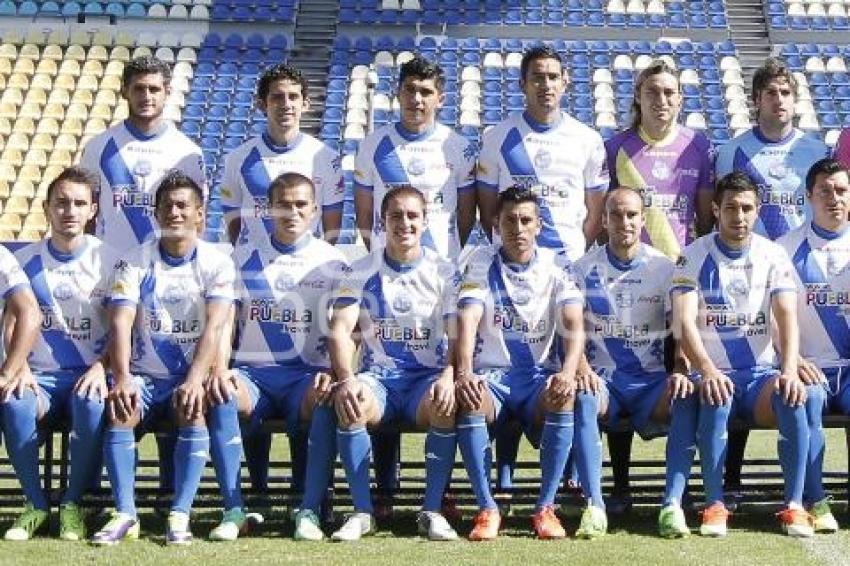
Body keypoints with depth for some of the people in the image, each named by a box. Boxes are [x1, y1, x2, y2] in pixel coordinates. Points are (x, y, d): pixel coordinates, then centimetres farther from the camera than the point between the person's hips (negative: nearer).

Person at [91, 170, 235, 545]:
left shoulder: (217, 263, -2)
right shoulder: (134, 263, 2)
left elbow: (214, 328, -14)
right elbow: (120, 323, -11)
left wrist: (194, 381, -29)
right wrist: (122, 378, -28)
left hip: (190, 377, -1)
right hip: (143, 376, 1)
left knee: (193, 410, -33)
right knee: (118, 411, -29)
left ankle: (180, 515, -30)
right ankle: (125, 514, -26)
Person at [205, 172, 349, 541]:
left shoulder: (333, 263, 10)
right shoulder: (244, 259, 13)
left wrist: (331, 373, -14)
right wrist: (218, 369, -12)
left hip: (308, 373, -1)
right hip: (251, 371, 1)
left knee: (325, 401, -36)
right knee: (221, 396, -33)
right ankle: (233, 510, -27)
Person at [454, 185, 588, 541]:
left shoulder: (555, 267, 2)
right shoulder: (481, 266, 1)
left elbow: (574, 325, -11)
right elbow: (467, 321, -15)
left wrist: (568, 373, -31)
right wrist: (464, 374, -34)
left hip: (541, 375, 0)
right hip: (491, 374, 0)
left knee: (565, 397, -34)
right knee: (468, 400, -34)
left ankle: (546, 507, -25)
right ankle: (487, 509, -26)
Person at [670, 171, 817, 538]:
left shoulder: (773, 256, 5)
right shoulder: (694, 257, -1)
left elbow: (787, 318, -7)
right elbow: (685, 322, -13)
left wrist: (789, 370, -25)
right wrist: (707, 370, -31)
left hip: (762, 372, 2)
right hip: (713, 373, -1)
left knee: (793, 397, -30)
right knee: (716, 398, -35)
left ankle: (794, 506, -25)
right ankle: (715, 504, -28)